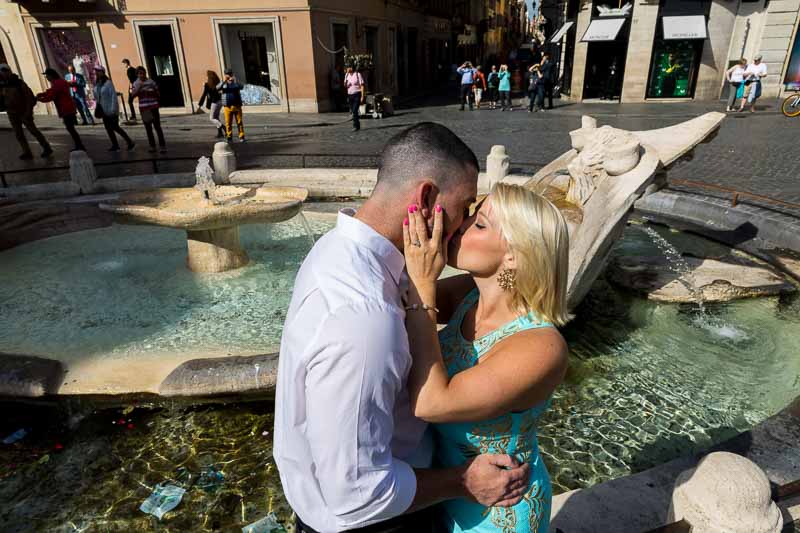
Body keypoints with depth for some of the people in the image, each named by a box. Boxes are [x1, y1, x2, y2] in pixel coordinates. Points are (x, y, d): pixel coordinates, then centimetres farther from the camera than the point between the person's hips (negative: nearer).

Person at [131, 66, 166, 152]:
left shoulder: (151, 82, -4)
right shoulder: (136, 83, 6)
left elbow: (158, 95, -1)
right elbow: (133, 95, -7)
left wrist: (153, 90, -18)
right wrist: (139, 88, -19)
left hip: (153, 107, -3)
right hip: (143, 109, 4)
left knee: (157, 127, -8)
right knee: (148, 128, 6)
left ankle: (162, 146, -8)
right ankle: (152, 146, 12)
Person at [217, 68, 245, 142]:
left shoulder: (236, 82, 7)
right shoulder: (223, 83, 7)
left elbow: (241, 87, -14)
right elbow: (217, 88, -13)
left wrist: (235, 81, -30)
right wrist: (223, 81, -27)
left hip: (237, 105, 0)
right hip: (227, 106, 0)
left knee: (239, 122, -1)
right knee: (228, 122, 0)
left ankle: (241, 137, 4)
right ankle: (229, 137, 8)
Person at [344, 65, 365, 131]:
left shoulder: (357, 74, -7)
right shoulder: (347, 75, 10)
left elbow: (362, 86, -9)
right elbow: (345, 86, 16)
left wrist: (362, 96, -15)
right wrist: (345, 82, -8)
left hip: (357, 95, -6)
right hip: (350, 95, 6)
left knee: (355, 111, -14)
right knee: (352, 111, 8)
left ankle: (355, 126, -7)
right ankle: (357, 125, 20)